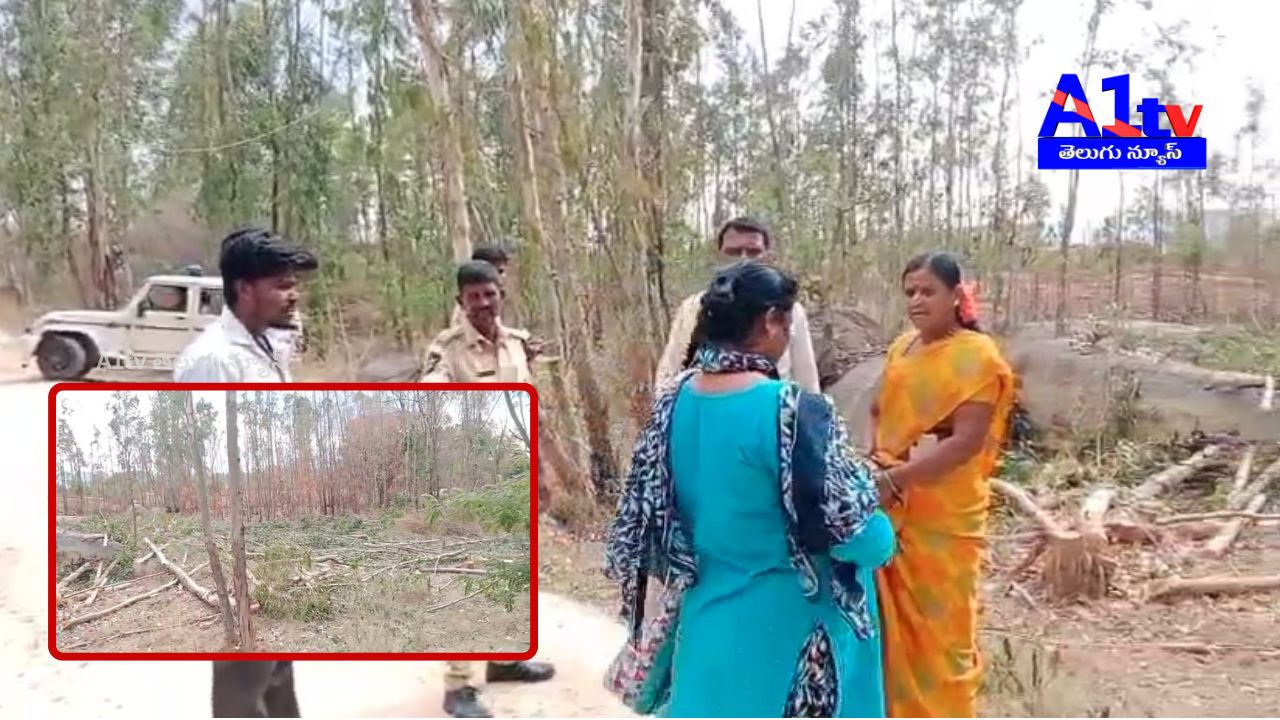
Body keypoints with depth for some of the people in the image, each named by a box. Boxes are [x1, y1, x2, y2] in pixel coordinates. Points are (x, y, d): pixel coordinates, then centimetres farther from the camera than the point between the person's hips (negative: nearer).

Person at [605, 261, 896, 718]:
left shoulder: (675, 401, -4)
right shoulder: (793, 412, -24)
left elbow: (641, 516, 7)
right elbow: (856, 537, -20)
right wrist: (883, 534, 3)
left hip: (706, 618, 6)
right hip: (785, 628, -6)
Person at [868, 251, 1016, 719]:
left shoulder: (976, 354, -12)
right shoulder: (901, 348, 8)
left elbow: (967, 441, -20)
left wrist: (893, 479, -25)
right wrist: (874, 456, -1)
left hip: (944, 514, -6)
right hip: (893, 509, 6)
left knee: (939, 623, 6)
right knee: (895, 620, 14)